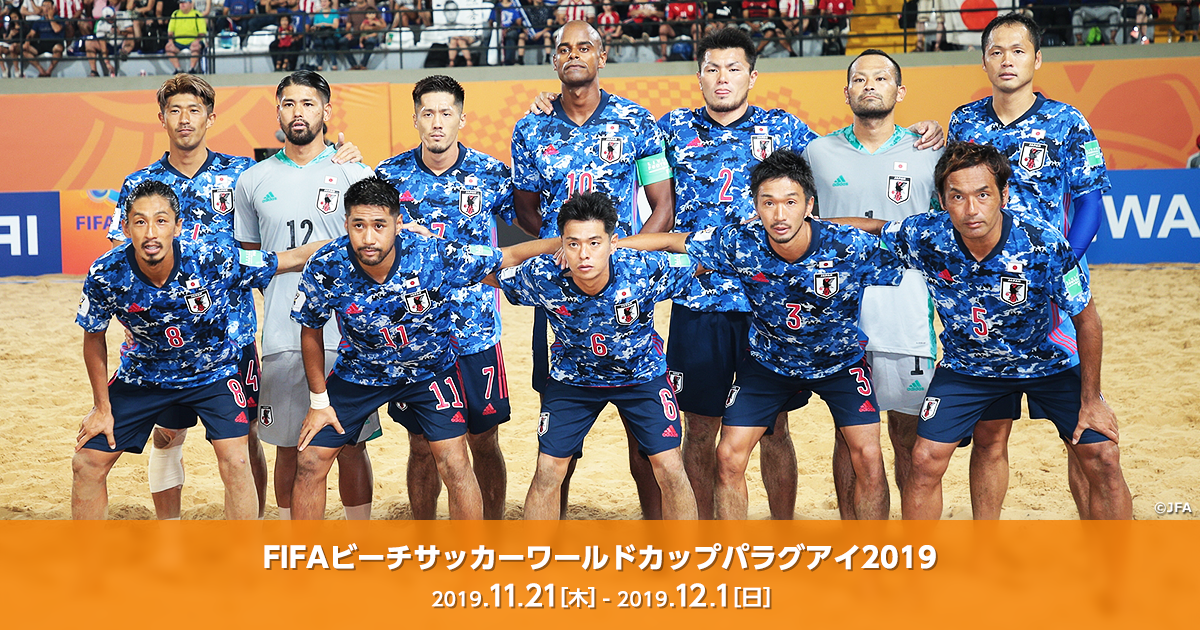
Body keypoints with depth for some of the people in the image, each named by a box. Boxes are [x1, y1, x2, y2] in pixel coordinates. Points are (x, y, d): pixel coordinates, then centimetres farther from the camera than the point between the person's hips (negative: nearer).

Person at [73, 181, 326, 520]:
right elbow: (94, 337, -5)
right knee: (87, 463, 1)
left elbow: (293, 259, -19)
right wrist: (102, 408, 1)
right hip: (144, 373, 2)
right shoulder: (105, 276, -25)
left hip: (212, 372, -2)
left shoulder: (213, 263, -31)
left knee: (235, 461, -20)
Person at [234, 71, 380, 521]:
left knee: (351, 446, 3)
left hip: (346, 335, -2)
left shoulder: (355, 174, 3)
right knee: (288, 447, 7)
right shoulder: (253, 181, 9)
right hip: (281, 339, 2)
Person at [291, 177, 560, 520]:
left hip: (430, 370, -1)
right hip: (358, 372, 1)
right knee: (310, 463, 0)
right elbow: (311, 332, -7)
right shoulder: (325, 268, -26)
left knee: (454, 463, -11)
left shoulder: (435, 256, -30)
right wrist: (319, 401, -1)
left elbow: (508, 256, -16)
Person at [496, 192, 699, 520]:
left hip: (642, 373, -1)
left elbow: (698, 262, -13)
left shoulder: (646, 270, -31)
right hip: (572, 377, 1)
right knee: (548, 469, -1)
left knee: (670, 468, -7)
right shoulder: (543, 277, -27)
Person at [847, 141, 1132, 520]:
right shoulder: (924, 239, -26)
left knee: (1103, 459, -7)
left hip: (1045, 361, -1)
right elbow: (870, 228, -2)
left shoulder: (1045, 246, -31)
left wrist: (1090, 400, -11)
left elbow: (1086, 321, -16)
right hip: (966, 366, 1)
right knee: (926, 461, -8)